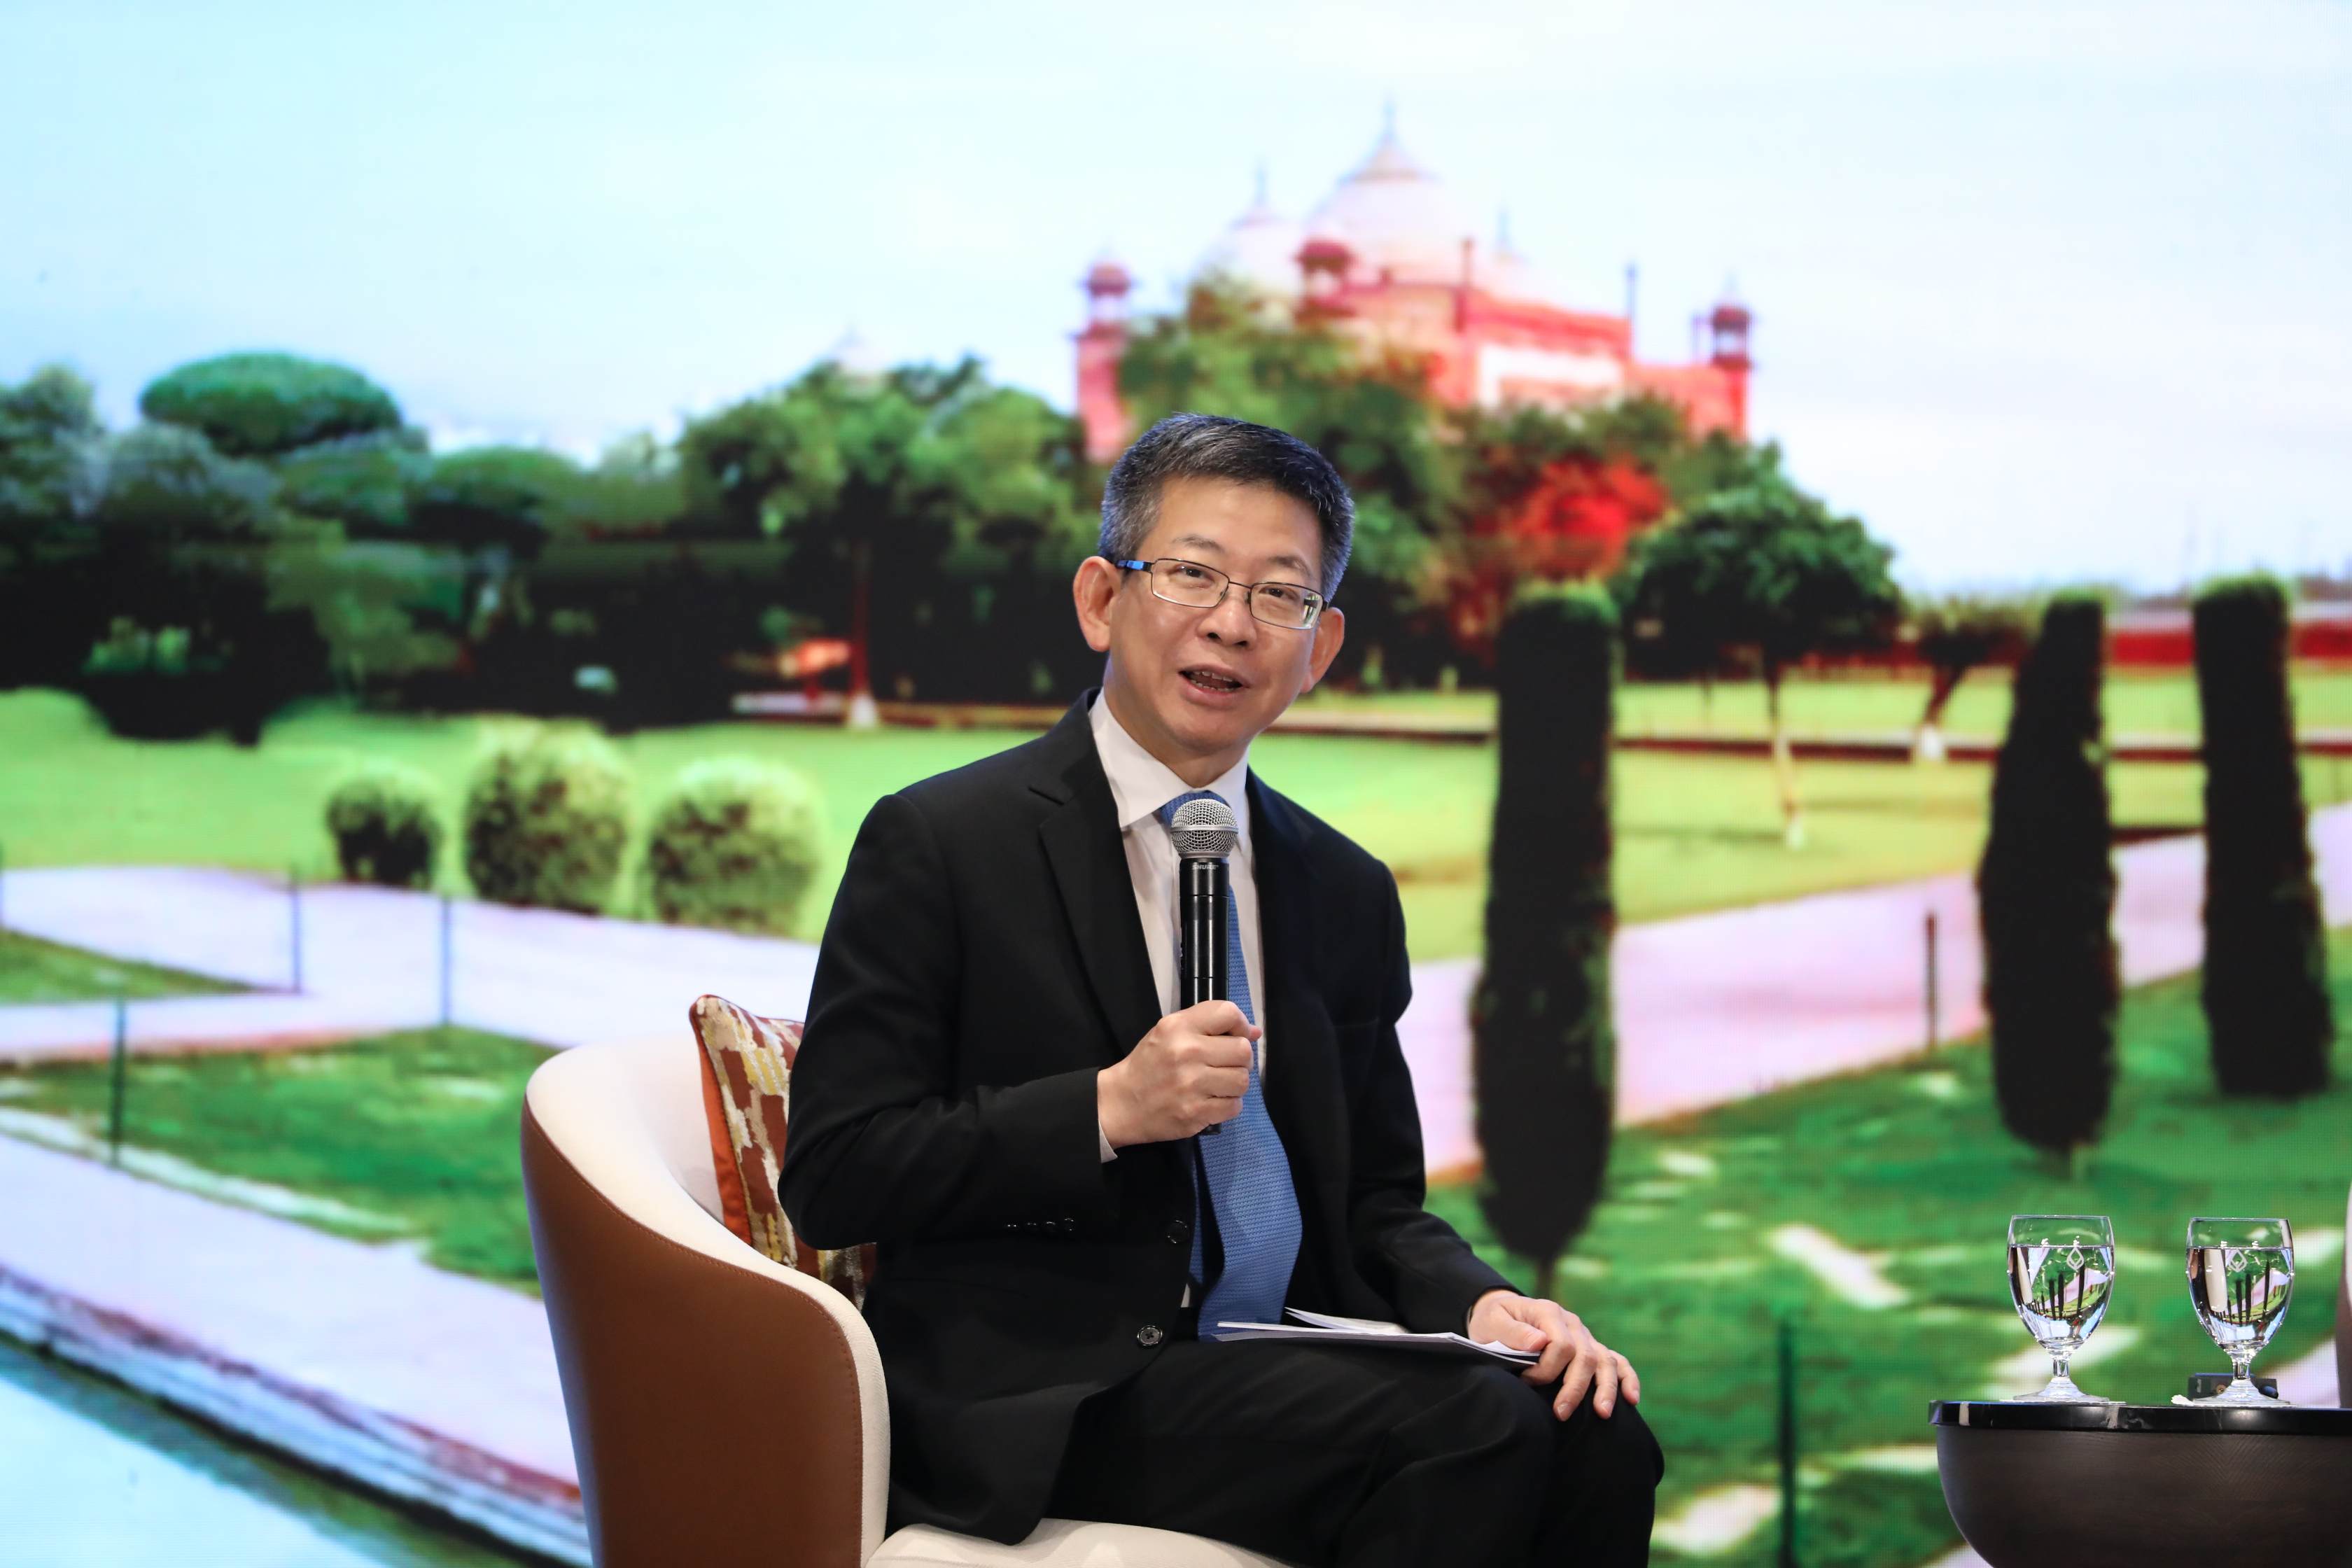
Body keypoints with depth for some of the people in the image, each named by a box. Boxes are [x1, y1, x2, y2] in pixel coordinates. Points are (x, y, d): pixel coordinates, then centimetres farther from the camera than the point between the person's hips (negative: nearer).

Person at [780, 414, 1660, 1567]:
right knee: (1472, 1428, -28)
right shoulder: (939, 846, -2)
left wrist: (1480, 1303, -3)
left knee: (1597, 1445, -23)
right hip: (1032, 1401, -5)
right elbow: (831, 1178, -7)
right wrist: (1108, 1110, -17)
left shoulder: (1349, 896, 15)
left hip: (1286, 1366, 6)